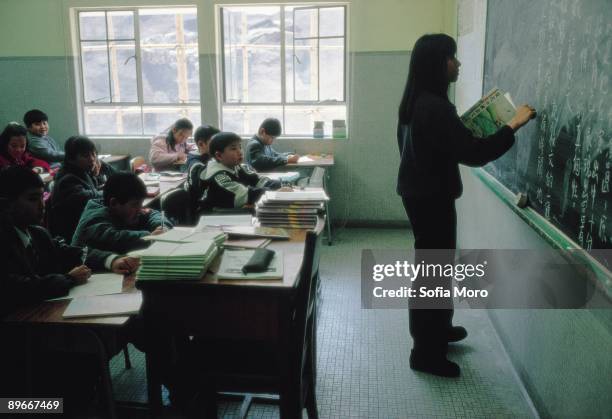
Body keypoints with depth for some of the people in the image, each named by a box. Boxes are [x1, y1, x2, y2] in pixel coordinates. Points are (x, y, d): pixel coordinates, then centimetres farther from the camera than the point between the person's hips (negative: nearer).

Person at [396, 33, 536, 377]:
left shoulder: (416, 102, 9)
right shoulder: (435, 107, -23)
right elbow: (472, 154, -26)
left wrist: (471, 121, 18)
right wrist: (513, 126, -20)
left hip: (419, 192, 10)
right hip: (432, 197, -10)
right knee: (434, 271, 0)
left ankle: (435, 329, 40)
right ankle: (426, 353, 12)